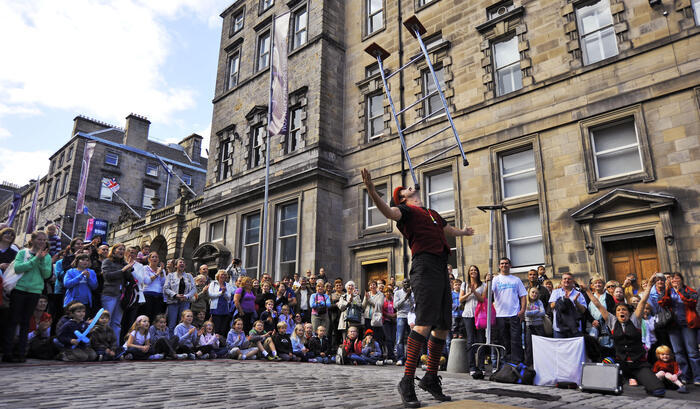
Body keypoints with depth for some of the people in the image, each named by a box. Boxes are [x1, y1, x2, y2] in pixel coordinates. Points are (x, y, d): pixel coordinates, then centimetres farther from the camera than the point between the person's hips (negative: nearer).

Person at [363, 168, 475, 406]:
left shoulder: (433, 214, 29)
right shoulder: (405, 210, 6)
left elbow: (449, 230, 48)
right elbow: (389, 212, -17)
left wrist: (464, 232, 67)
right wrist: (371, 190, -34)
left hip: (441, 269, 8)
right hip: (425, 265, -8)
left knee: (443, 326, 7)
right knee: (425, 323, -18)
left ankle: (431, 379, 17)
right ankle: (407, 382, -15)